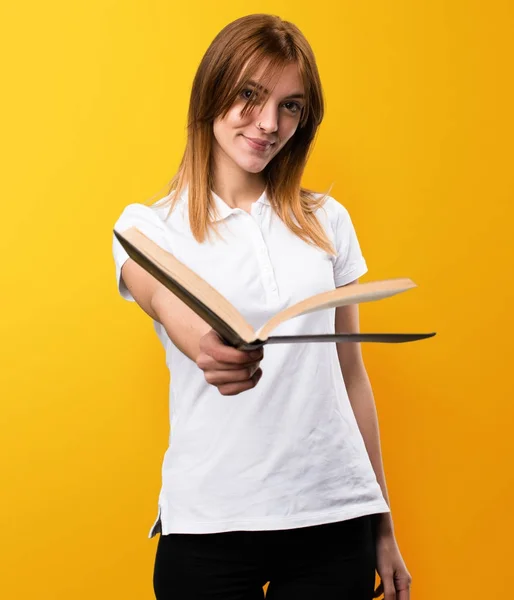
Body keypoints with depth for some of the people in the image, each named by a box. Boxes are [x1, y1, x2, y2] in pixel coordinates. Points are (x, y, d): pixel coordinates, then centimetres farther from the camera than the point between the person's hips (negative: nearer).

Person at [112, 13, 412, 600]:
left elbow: (351, 375, 11)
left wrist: (382, 527, 11)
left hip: (336, 515, 2)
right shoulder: (149, 225, 1)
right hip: (210, 527, -2)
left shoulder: (328, 221, 8)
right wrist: (211, 351, -45)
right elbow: (168, 306, -22)